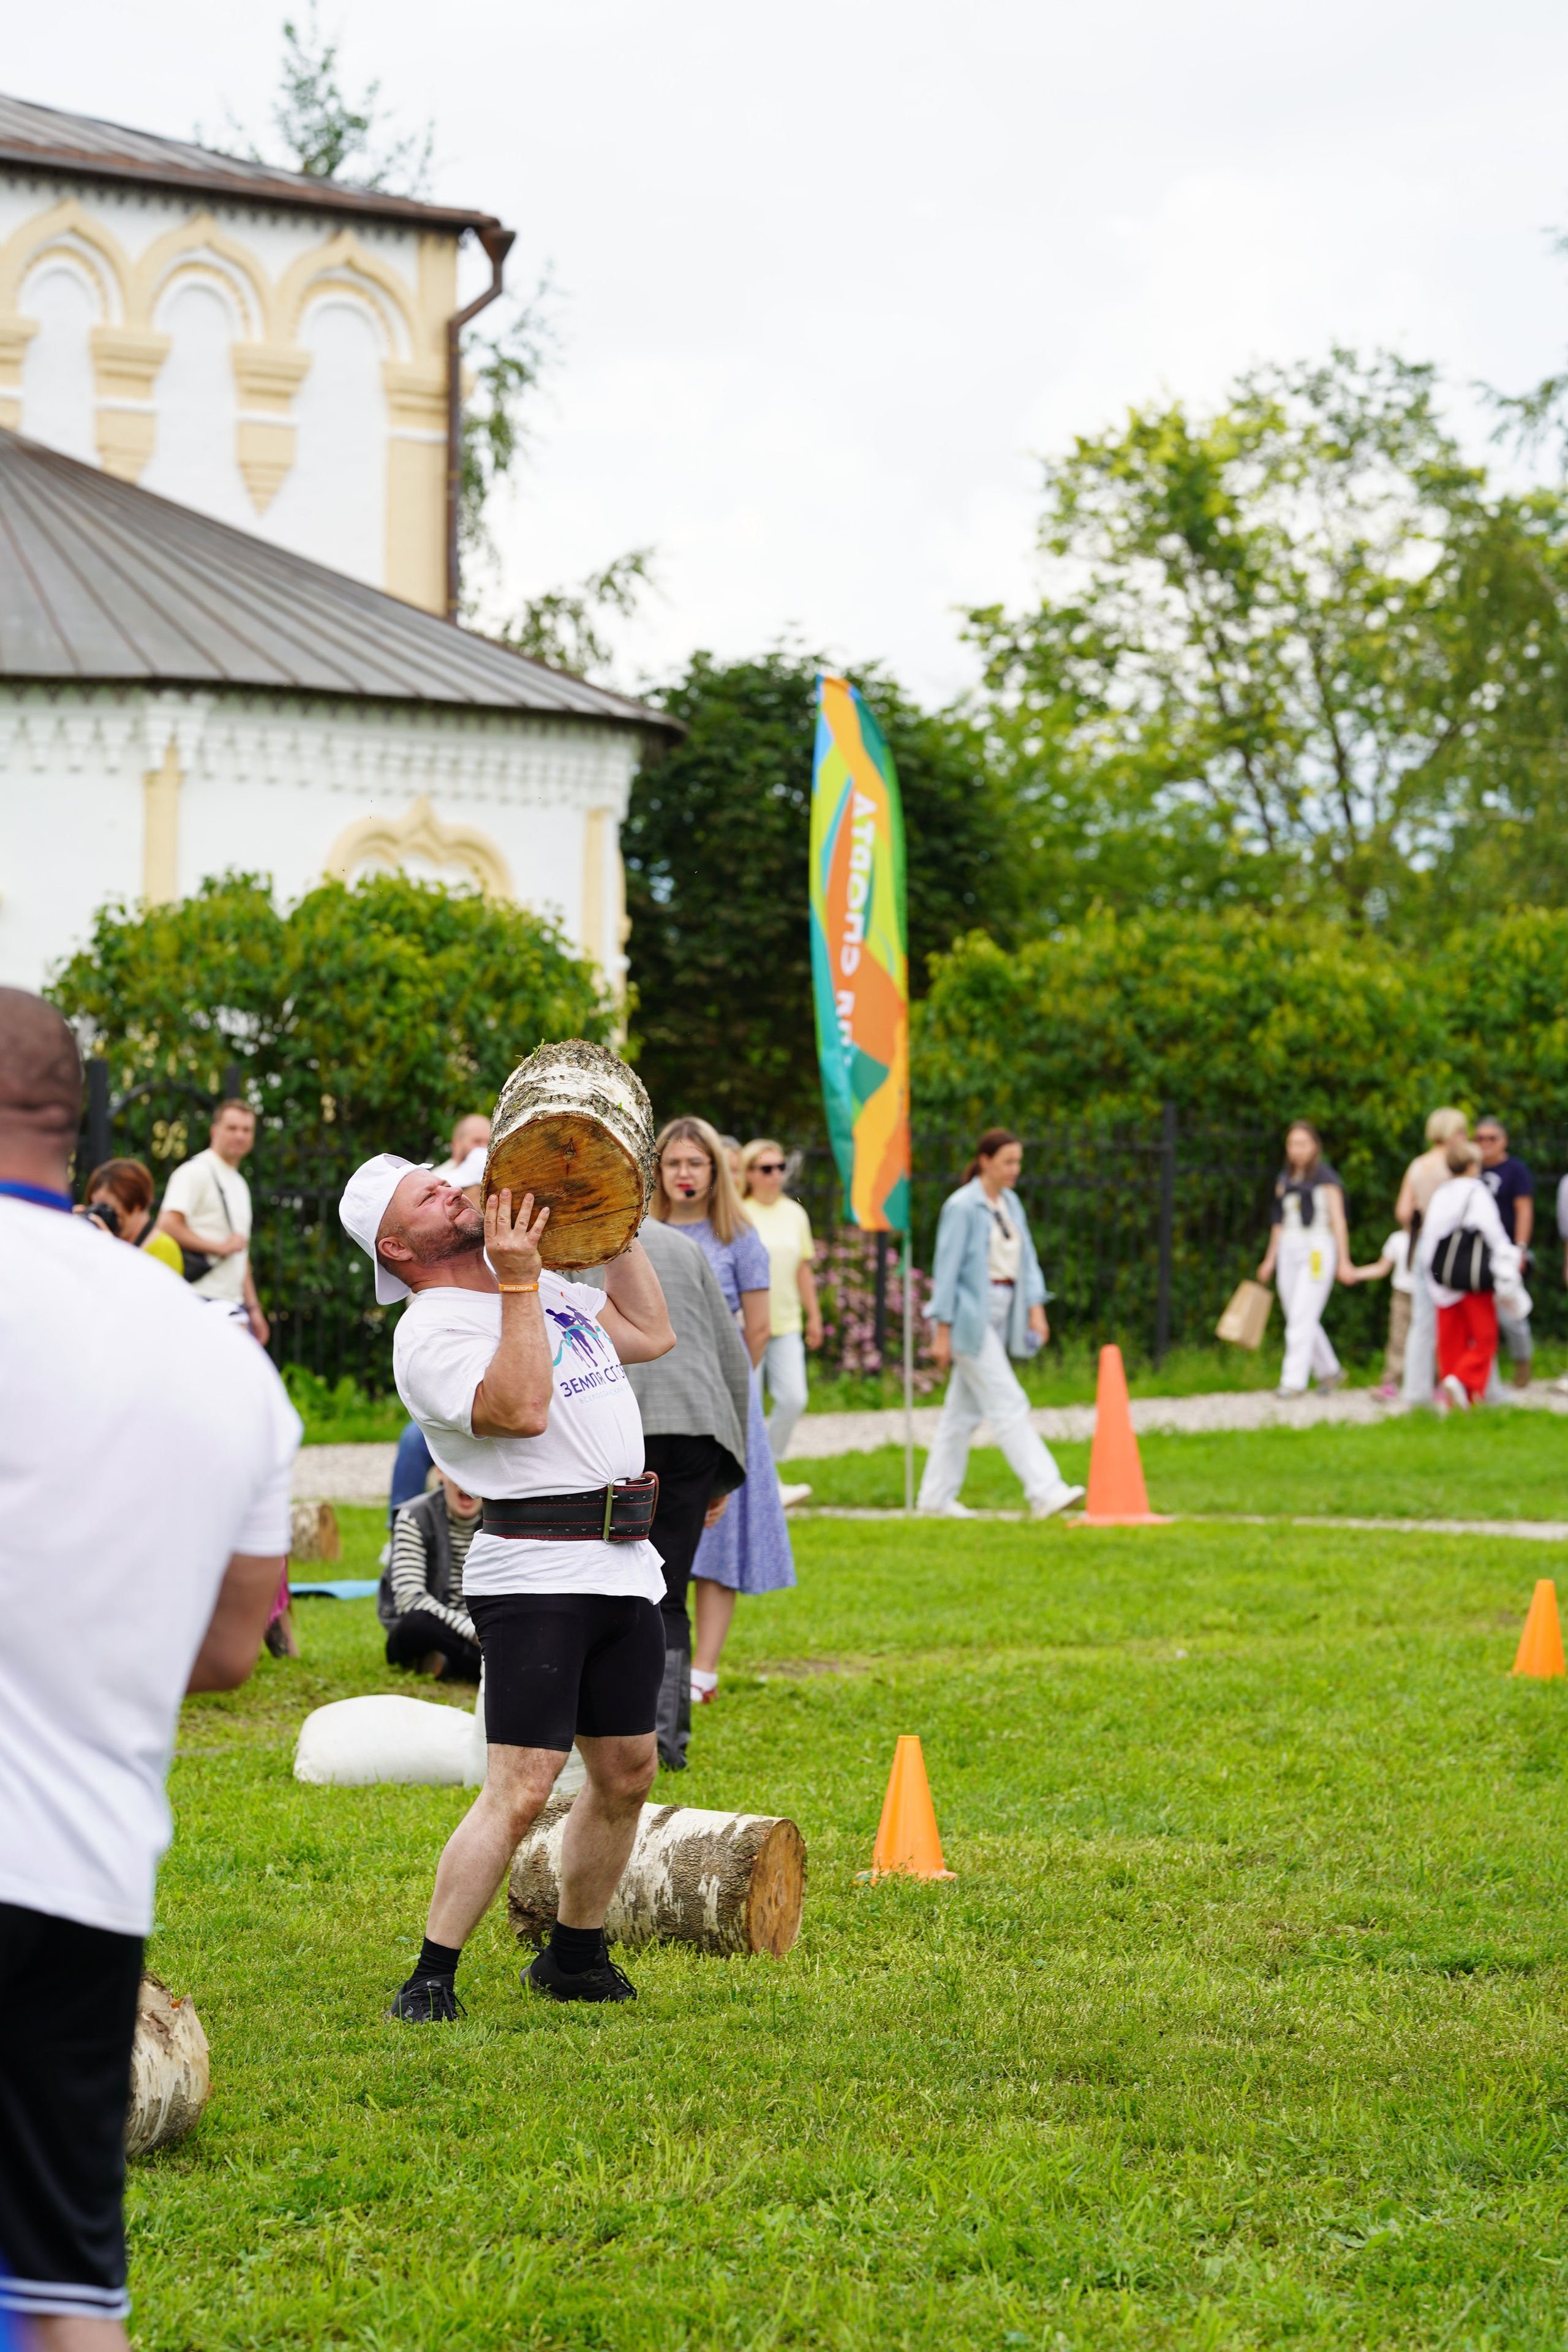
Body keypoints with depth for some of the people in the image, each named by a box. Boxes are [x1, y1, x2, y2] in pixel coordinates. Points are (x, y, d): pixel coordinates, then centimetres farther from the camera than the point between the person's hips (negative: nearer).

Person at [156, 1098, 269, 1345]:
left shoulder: (239, 1184, 23)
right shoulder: (195, 1172, -5)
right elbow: (167, 1226, -18)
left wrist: (253, 1307, 20)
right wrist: (219, 1247, -12)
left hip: (234, 1305, 9)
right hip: (201, 1299, -9)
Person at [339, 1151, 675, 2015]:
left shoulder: (544, 1285, 17)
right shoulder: (430, 1334, -10)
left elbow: (649, 1333, 22)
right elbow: (520, 1409, -25)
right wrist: (516, 1283, -23)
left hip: (625, 1565, 8)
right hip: (534, 1576, -8)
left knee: (627, 1773, 13)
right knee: (520, 1788, -14)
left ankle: (574, 1954, 28)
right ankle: (431, 1976, -5)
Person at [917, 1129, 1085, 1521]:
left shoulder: (1011, 1204, 11)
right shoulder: (962, 1206, -13)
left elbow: (1026, 1258, 13)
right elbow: (948, 1268, -13)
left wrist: (1036, 1308, 0)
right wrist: (942, 1331, -13)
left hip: (1000, 1317, 8)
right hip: (970, 1316, -8)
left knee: (965, 1409, 11)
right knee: (1008, 1405, -10)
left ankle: (935, 1498, 18)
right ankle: (1044, 1492, -13)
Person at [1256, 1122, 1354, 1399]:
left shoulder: (1325, 1177, -3)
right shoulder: (1284, 1179, 14)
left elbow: (1338, 1219, -6)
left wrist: (1344, 1261, -11)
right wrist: (1270, 1259, 16)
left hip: (1318, 1251, -6)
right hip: (1289, 1252, 6)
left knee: (1302, 1318, -13)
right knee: (1298, 1320, 8)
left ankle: (1294, 1382, -14)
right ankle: (1329, 1371, 26)